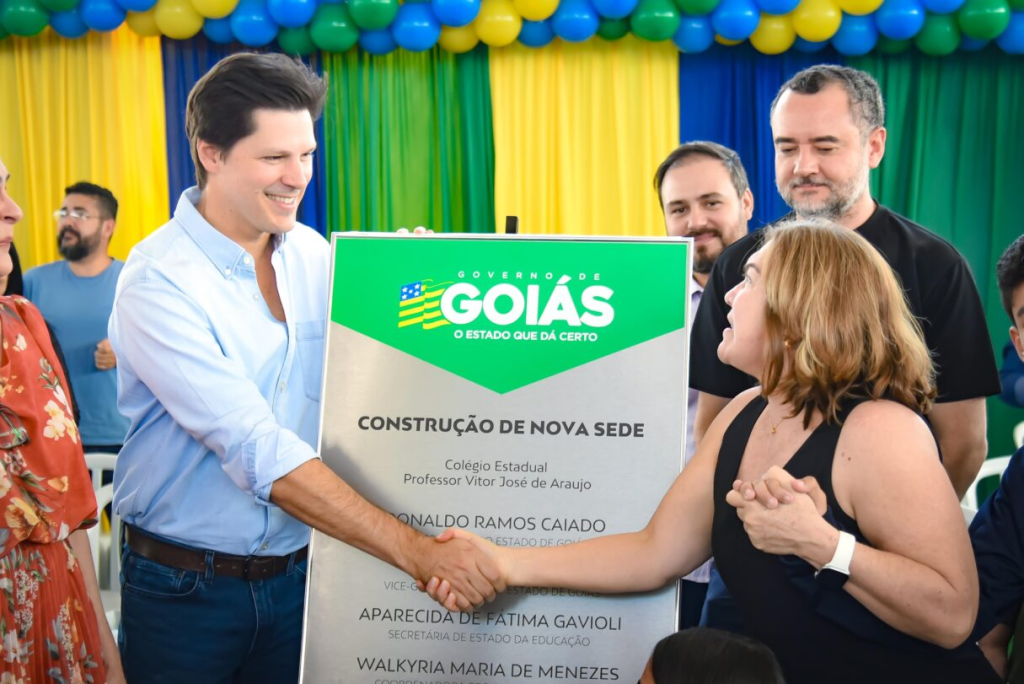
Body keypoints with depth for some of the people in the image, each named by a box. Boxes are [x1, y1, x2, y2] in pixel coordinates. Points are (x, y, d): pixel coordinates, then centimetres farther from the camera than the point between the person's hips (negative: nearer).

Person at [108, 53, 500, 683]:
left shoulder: (313, 253, 1)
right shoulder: (159, 282, -19)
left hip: (300, 575, 5)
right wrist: (415, 550, -31)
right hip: (183, 584, -5)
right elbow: (260, 452, -27)